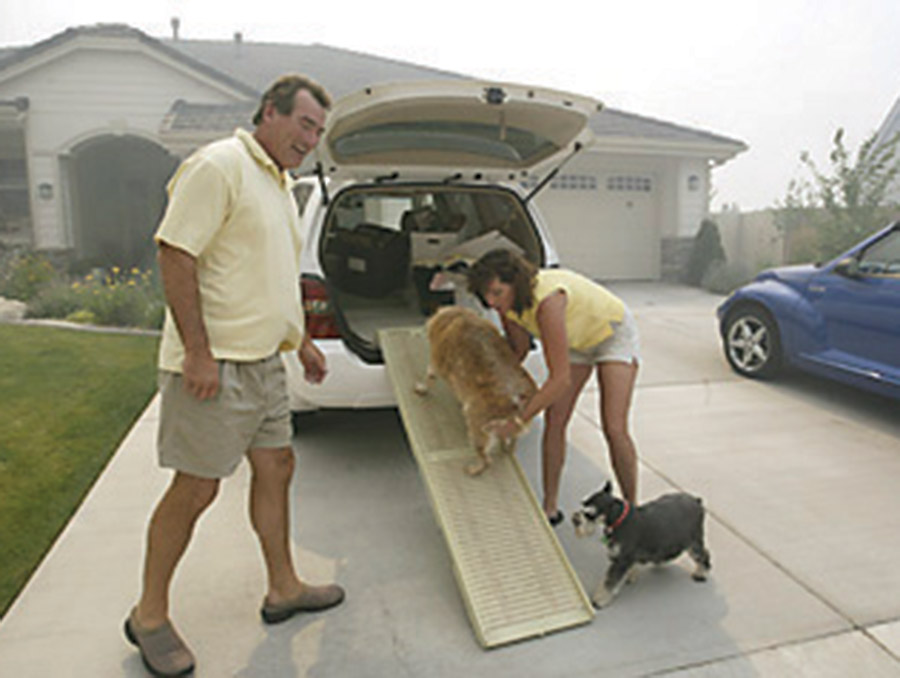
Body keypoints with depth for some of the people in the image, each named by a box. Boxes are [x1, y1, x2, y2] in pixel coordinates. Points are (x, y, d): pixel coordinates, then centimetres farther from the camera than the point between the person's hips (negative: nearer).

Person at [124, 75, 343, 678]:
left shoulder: (280, 181, 18)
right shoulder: (219, 166, -11)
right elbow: (175, 256, -18)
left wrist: (300, 339, 22)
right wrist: (199, 352, -22)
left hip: (264, 360, 9)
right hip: (215, 364, -9)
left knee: (276, 470, 15)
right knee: (196, 489, 0)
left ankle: (283, 588, 32)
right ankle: (149, 615, 21)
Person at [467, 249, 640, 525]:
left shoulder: (547, 301, -42)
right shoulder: (507, 301, -19)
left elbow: (560, 379, -41)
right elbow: (520, 349, 0)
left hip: (614, 332, -6)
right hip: (576, 339, 7)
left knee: (615, 430, -13)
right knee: (554, 420, -2)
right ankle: (550, 509, 9)